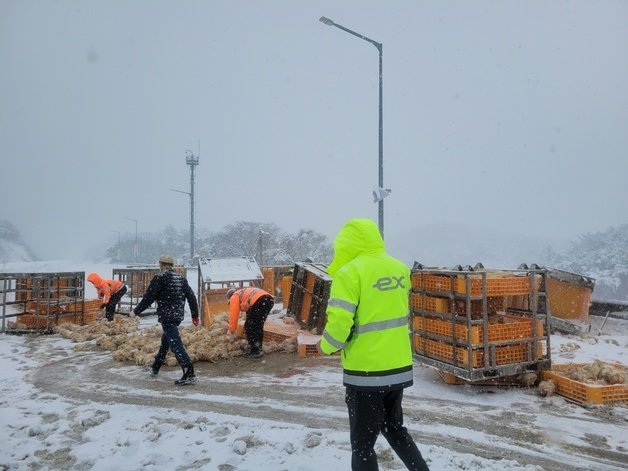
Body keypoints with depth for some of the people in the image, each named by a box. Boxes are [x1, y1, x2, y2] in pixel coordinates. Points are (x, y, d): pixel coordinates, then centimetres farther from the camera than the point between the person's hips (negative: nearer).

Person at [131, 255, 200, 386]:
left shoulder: (159, 278, -7)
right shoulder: (181, 278, 12)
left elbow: (148, 298, -8)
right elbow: (191, 297, 9)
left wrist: (136, 311, 5)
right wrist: (195, 315, 15)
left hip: (166, 316, -8)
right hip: (178, 315, 8)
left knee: (175, 343, -11)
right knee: (166, 339, 24)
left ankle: (189, 374, -19)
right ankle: (155, 367, 40)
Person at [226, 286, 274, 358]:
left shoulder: (234, 297, 18)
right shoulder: (244, 293, 41)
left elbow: (234, 315, 12)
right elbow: (249, 311, 44)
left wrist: (232, 329, 23)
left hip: (259, 300, -9)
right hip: (270, 299, 9)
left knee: (249, 326, 5)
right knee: (258, 326, 22)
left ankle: (254, 351, 7)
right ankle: (258, 349, 29)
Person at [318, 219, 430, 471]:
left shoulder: (349, 272, -16)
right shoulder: (400, 269, 4)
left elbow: (339, 323, -19)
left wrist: (326, 346, -2)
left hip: (366, 372, -6)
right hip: (400, 368, 7)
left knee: (362, 443, 10)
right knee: (395, 428, 28)